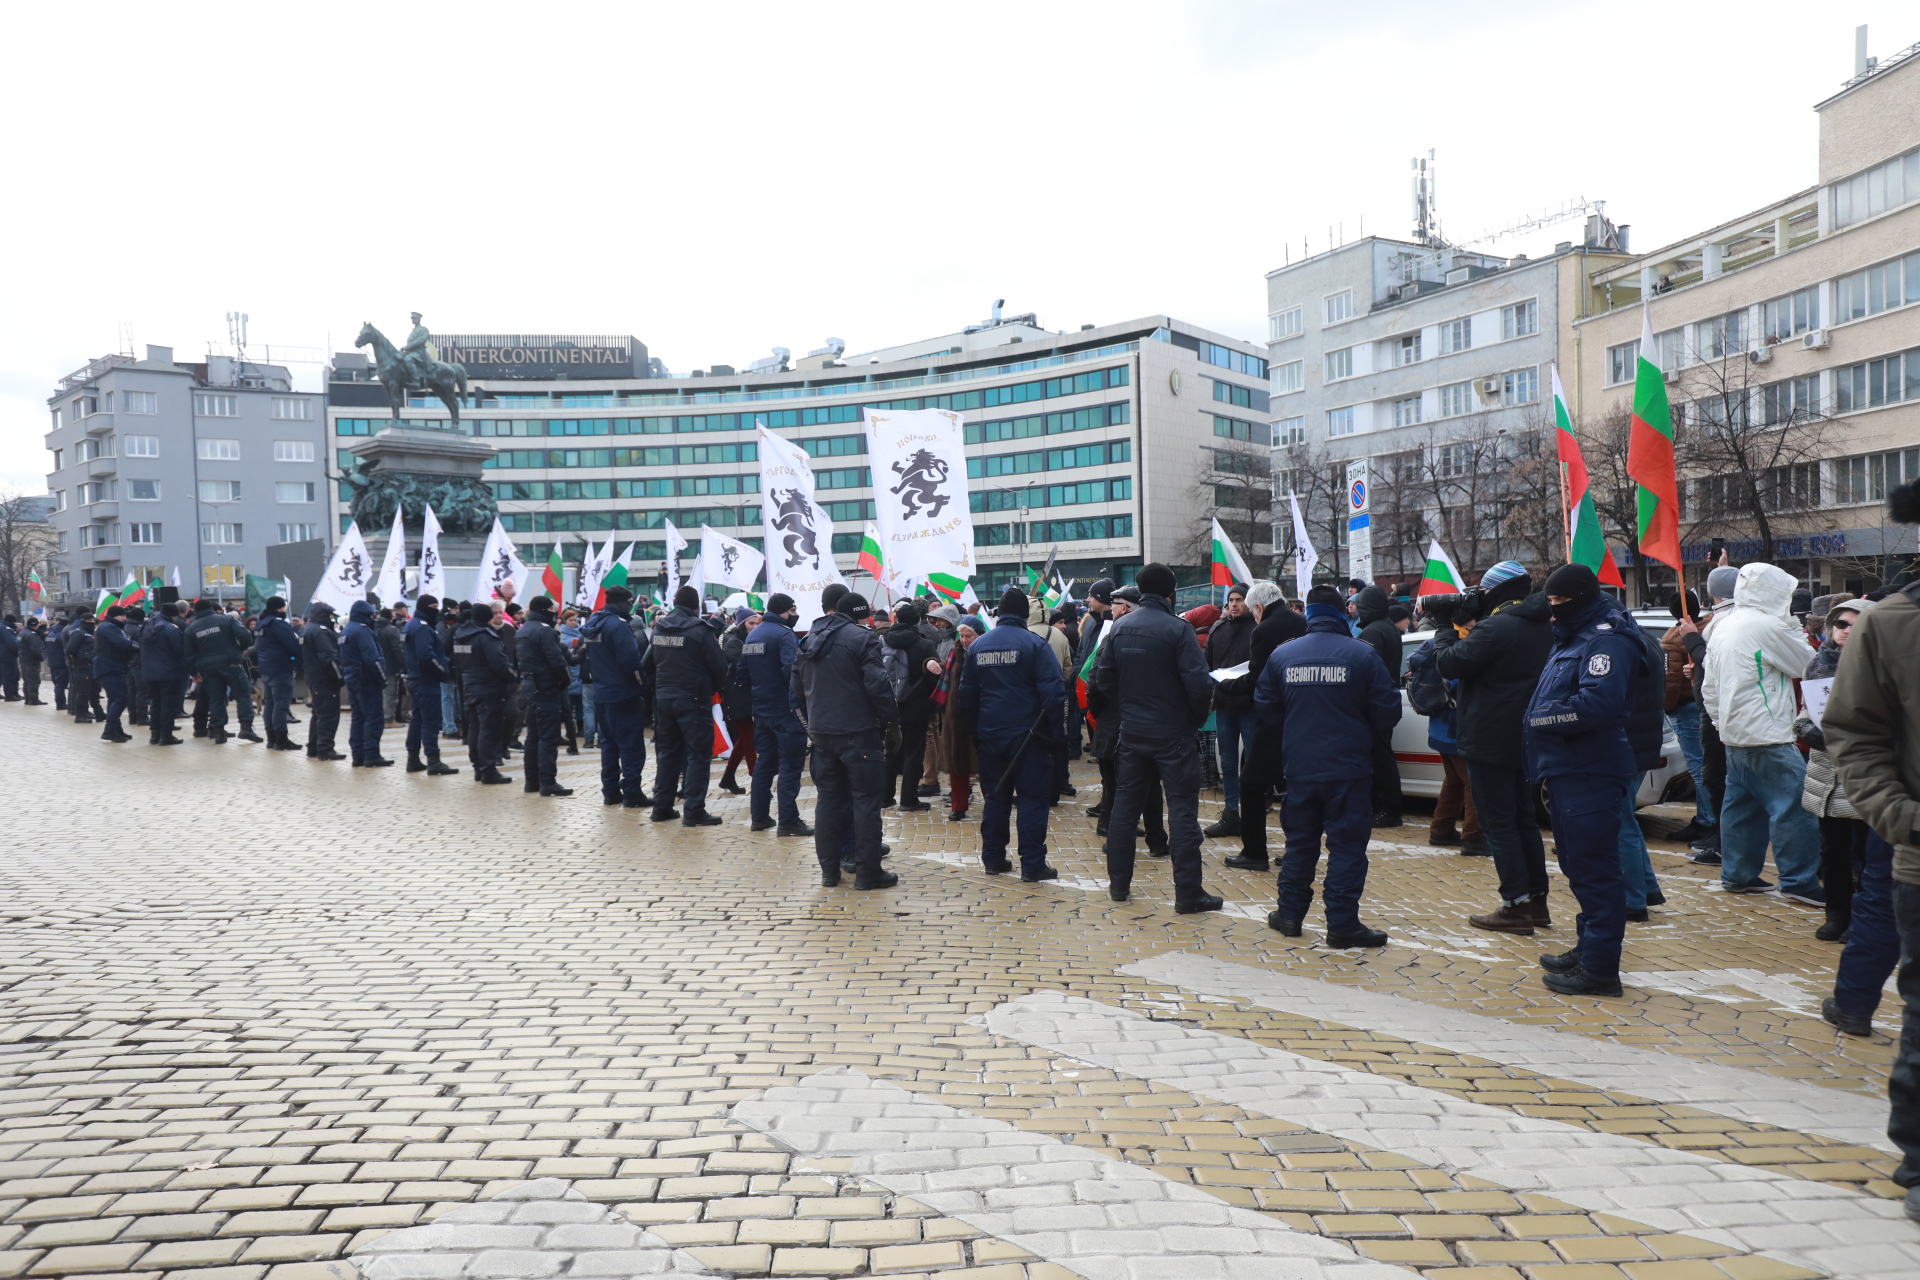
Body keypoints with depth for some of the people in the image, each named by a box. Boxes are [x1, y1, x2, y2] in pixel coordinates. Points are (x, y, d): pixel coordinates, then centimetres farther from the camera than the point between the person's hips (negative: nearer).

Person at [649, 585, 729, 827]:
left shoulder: (658, 629, 5)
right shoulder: (699, 629, -13)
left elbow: (651, 661, 14)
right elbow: (719, 667, -11)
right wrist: (712, 689, 8)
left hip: (663, 698, 6)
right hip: (693, 700, -6)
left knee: (667, 753, 15)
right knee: (698, 755, -1)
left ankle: (662, 806, 19)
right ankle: (694, 811, -4)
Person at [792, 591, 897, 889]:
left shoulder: (811, 640, 13)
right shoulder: (862, 638, -10)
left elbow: (798, 686, 18)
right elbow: (878, 685, -17)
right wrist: (891, 719, -6)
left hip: (821, 732, 7)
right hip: (859, 731, -7)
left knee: (829, 797, 13)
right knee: (866, 800, 0)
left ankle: (829, 869, 17)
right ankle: (867, 872, 1)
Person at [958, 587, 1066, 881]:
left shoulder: (977, 645, 7)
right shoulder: (1035, 644, -9)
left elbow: (967, 693, 13)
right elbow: (1053, 691, -14)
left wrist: (971, 730, 20)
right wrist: (1057, 731, -8)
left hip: (989, 734, 5)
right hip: (1027, 734, -5)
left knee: (995, 796, 14)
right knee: (1033, 797, 1)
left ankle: (993, 859, 19)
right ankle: (1032, 865, 0)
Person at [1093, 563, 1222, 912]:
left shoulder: (1120, 627, 2)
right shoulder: (1177, 629, -14)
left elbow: (1102, 677, 5)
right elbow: (1198, 683, -19)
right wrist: (1199, 716, -1)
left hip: (1131, 734, 5)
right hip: (1173, 735, -5)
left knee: (1124, 805, 13)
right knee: (1182, 810, 0)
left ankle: (1118, 883, 21)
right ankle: (1188, 893, 1)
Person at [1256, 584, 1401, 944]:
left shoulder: (1281, 655, 2)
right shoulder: (1362, 654, -7)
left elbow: (1264, 708, 6)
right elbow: (1387, 710, -6)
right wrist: (1367, 739, 14)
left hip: (1299, 768, 3)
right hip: (1349, 769, -3)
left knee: (1299, 841, 15)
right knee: (1346, 845, 2)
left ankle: (1289, 914, 20)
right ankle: (1342, 924, 2)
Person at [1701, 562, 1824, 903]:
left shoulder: (1721, 627, 14)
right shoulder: (1768, 625, -14)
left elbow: (1709, 687, 17)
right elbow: (1806, 665, -2)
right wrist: (1793, 625, 6)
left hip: (1734, 733, 10)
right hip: (1767, 735, -9)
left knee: (1741, 804, 14)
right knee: (1793, 804, -6)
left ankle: (1736, 874, 19)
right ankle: (1799, 881, -5)